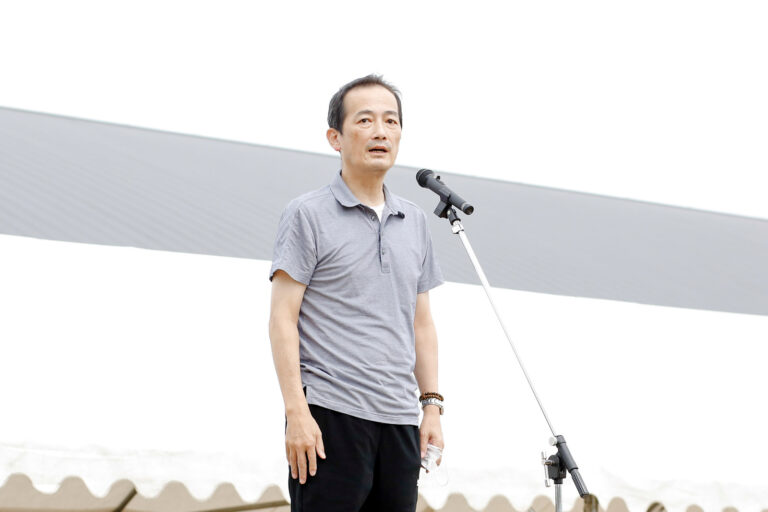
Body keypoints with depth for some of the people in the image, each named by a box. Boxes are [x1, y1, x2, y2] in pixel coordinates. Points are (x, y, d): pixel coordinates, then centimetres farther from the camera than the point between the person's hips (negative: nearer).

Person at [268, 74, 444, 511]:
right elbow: (283, 319, -6)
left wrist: (432, 405, 11)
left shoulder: (415, 221, 16)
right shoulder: (308, 215, -1)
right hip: (330, 414, -6)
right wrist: (296, 412, -14)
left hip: (400, 419, 6)